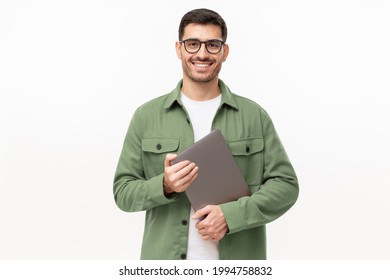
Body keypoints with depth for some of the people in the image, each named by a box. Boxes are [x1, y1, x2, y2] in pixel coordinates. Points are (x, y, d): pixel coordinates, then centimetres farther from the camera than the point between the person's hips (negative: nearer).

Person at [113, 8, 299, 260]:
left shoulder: (254, 116, 1)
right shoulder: (147, 116, 1)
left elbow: (285, 184, -1)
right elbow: (123, 191, 2)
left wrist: (231, 214, -14)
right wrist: (164, 186, -17)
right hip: (167, 261, 0)